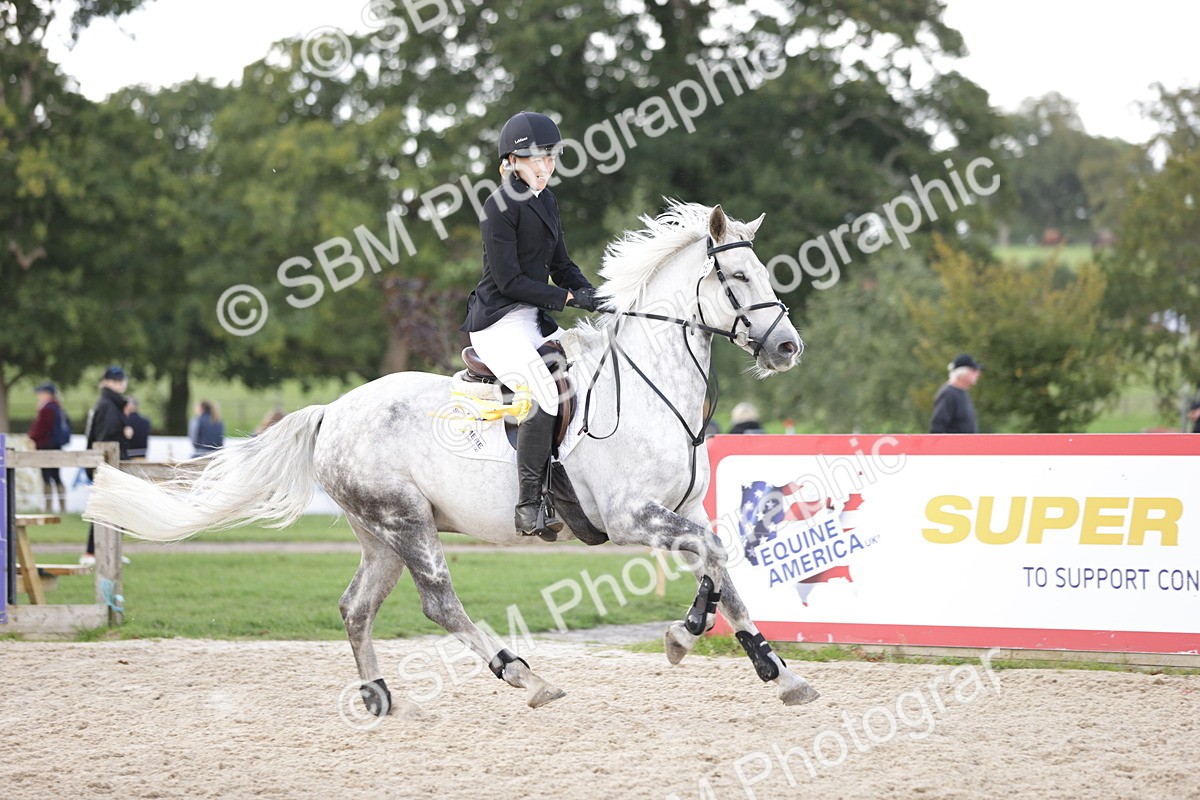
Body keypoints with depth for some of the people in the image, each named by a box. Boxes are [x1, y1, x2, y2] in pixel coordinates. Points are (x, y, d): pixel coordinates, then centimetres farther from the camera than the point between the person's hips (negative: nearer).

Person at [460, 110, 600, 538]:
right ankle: (529, 506, -28)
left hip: (535, 318, 9)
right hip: (499, 320, -9)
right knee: (545, 394, -29)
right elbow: (509, 280, -16)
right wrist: (568, 298, -16)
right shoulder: (500, 206, -11)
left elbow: (560, 265, 21)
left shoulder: (545, 201, 16)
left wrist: (593, 295, 2)